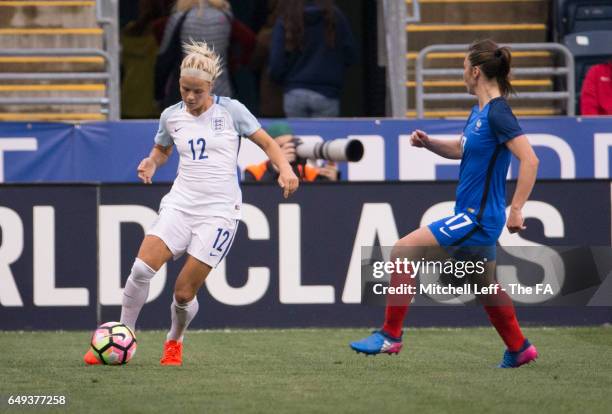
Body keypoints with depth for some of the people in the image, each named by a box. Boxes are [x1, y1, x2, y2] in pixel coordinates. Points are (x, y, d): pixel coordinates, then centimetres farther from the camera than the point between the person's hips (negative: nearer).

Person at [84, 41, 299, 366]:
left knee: (184, 293, -6)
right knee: (142, 268, -19)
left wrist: (285, 169, -14)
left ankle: (174, 341, 25)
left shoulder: (231, 111, -4)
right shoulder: (171, 116, 7)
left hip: (219, 210, -3)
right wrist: (151, 163, 4)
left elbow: (267, 143, 3)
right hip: (180, 203, 3)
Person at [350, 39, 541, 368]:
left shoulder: (497, 113, -18)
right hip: (477, 218, 10)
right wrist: (428, 142, 7)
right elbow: (459, 149, 26)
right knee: (485, 286, 25)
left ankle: (390, 335, -7)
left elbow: (530, 160, -24)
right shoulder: (479, 110, 10)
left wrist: (516, 210, -26)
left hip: (477, 218, -10)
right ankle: (518, 350, 38)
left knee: (403, 251, -13)